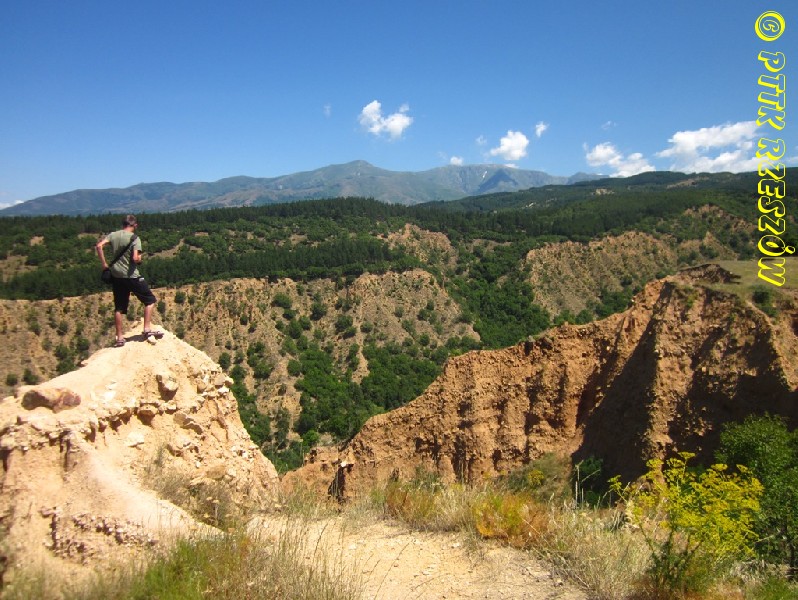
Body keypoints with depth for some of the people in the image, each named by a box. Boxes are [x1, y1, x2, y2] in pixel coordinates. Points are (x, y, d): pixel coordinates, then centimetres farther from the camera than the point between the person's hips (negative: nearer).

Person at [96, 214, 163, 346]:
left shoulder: (113, 235, 4)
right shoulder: (135, 238, -10)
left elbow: (99, 245, -6)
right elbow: (135, 258, -21)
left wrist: (104, 263, 1)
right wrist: (140, 260, 1)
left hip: (116, 276, 5)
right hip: (132, 276, -5)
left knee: (119, 308, 12)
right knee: (150, 300, 10)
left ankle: (119, 338, 14)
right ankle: (147, 330, 3)